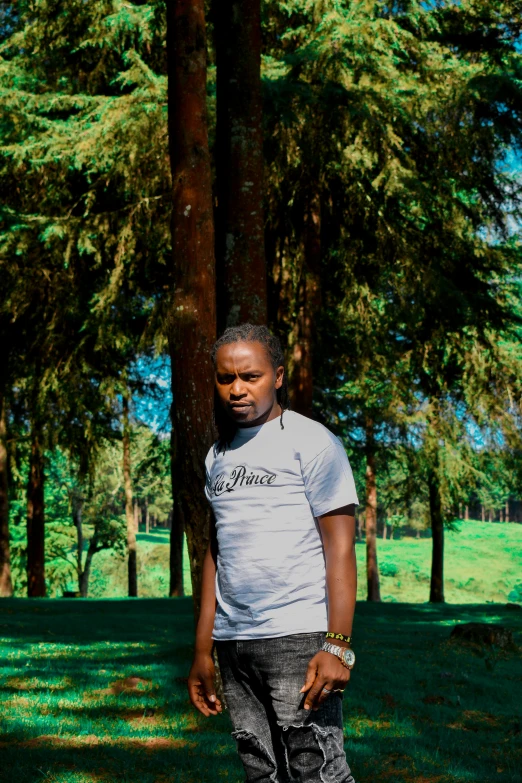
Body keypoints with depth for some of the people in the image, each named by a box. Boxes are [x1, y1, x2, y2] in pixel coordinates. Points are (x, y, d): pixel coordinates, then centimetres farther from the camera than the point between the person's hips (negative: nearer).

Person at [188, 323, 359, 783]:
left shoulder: (312, 443, -3)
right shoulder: (218, 457, 16)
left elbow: (340, 547, -8)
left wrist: (337, 646, -17)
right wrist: (203, 650, 14)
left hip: (298, 639, -6)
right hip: (233, 643, 6)